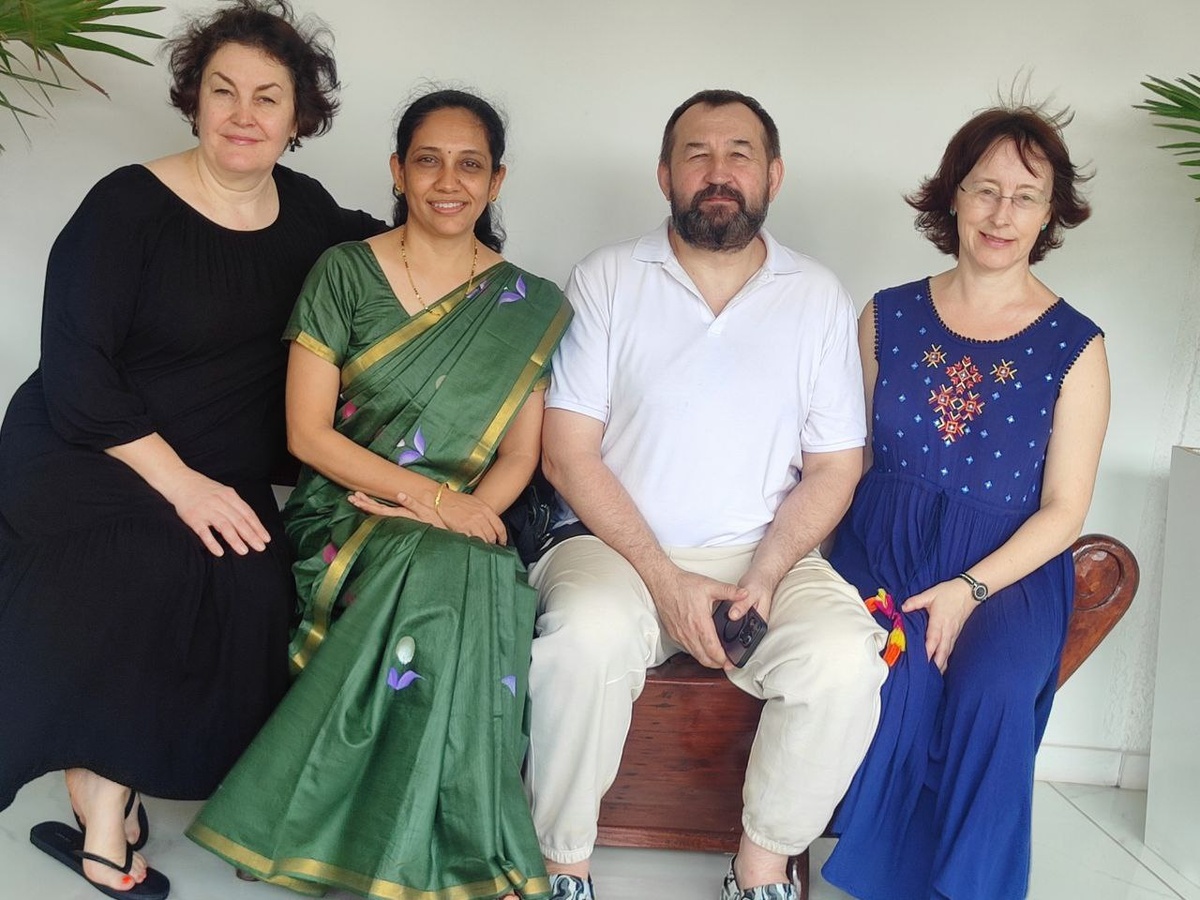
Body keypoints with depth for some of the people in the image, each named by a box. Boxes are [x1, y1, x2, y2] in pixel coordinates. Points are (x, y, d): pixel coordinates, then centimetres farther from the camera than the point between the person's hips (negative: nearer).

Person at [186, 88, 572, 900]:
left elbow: (519, 455, 6)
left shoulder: (531, 307, 9)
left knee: (471, 582, -34)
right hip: (345, 513, -1)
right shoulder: (344, 273, 4)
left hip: (462, 531, 2)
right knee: (437, 585, -34)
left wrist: (467, 513, -16)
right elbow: (307, 432, -2)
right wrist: (426, 494, -15)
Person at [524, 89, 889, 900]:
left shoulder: (819, 298, 7)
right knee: (585, 639, -32)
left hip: (765, 556, 2)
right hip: (617, 546, -1)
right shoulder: (606, 280, 2)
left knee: (845, 659, -26)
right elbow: (570, 453, -4)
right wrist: (665, 581, -14)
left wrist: (764, 577, -11)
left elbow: (832, 470, 6)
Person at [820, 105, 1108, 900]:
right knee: (893, 682, -27)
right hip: (884, 551, 1)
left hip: (1010, 568, 0)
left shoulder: (1074, 347, 1)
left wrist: (969, 589, -15)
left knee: (992, 691, -28)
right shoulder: (888, 318, 5)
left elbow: (1064, 510, -1)